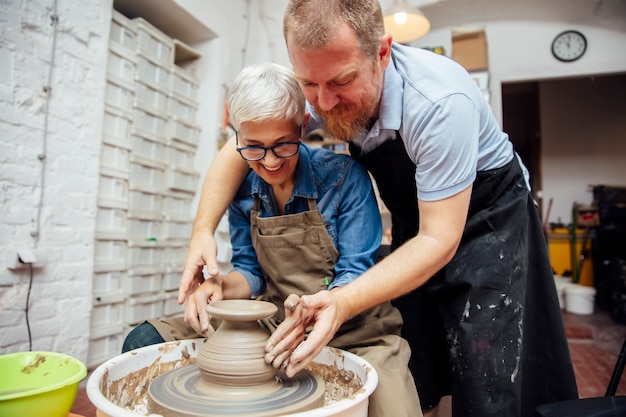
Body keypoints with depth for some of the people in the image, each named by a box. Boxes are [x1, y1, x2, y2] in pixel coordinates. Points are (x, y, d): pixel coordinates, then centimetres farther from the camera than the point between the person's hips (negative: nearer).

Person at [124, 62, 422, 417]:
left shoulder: (343, 176, -15)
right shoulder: (243, 187, -1)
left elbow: (355, 273, -12)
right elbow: (251, 270, 7)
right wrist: (221, 286, -15)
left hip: (349, 329, -3)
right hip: (272, 321, 4)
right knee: (144, 342, -5)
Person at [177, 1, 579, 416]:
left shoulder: (439, 101, -33)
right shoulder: (321, 87, -17)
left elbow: (439, 240, -29)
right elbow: (239, 150, -7)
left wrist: (342, 302, -39)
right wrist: (203, 231, -20)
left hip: (486, 217, -4)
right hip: (415, 224, 4)